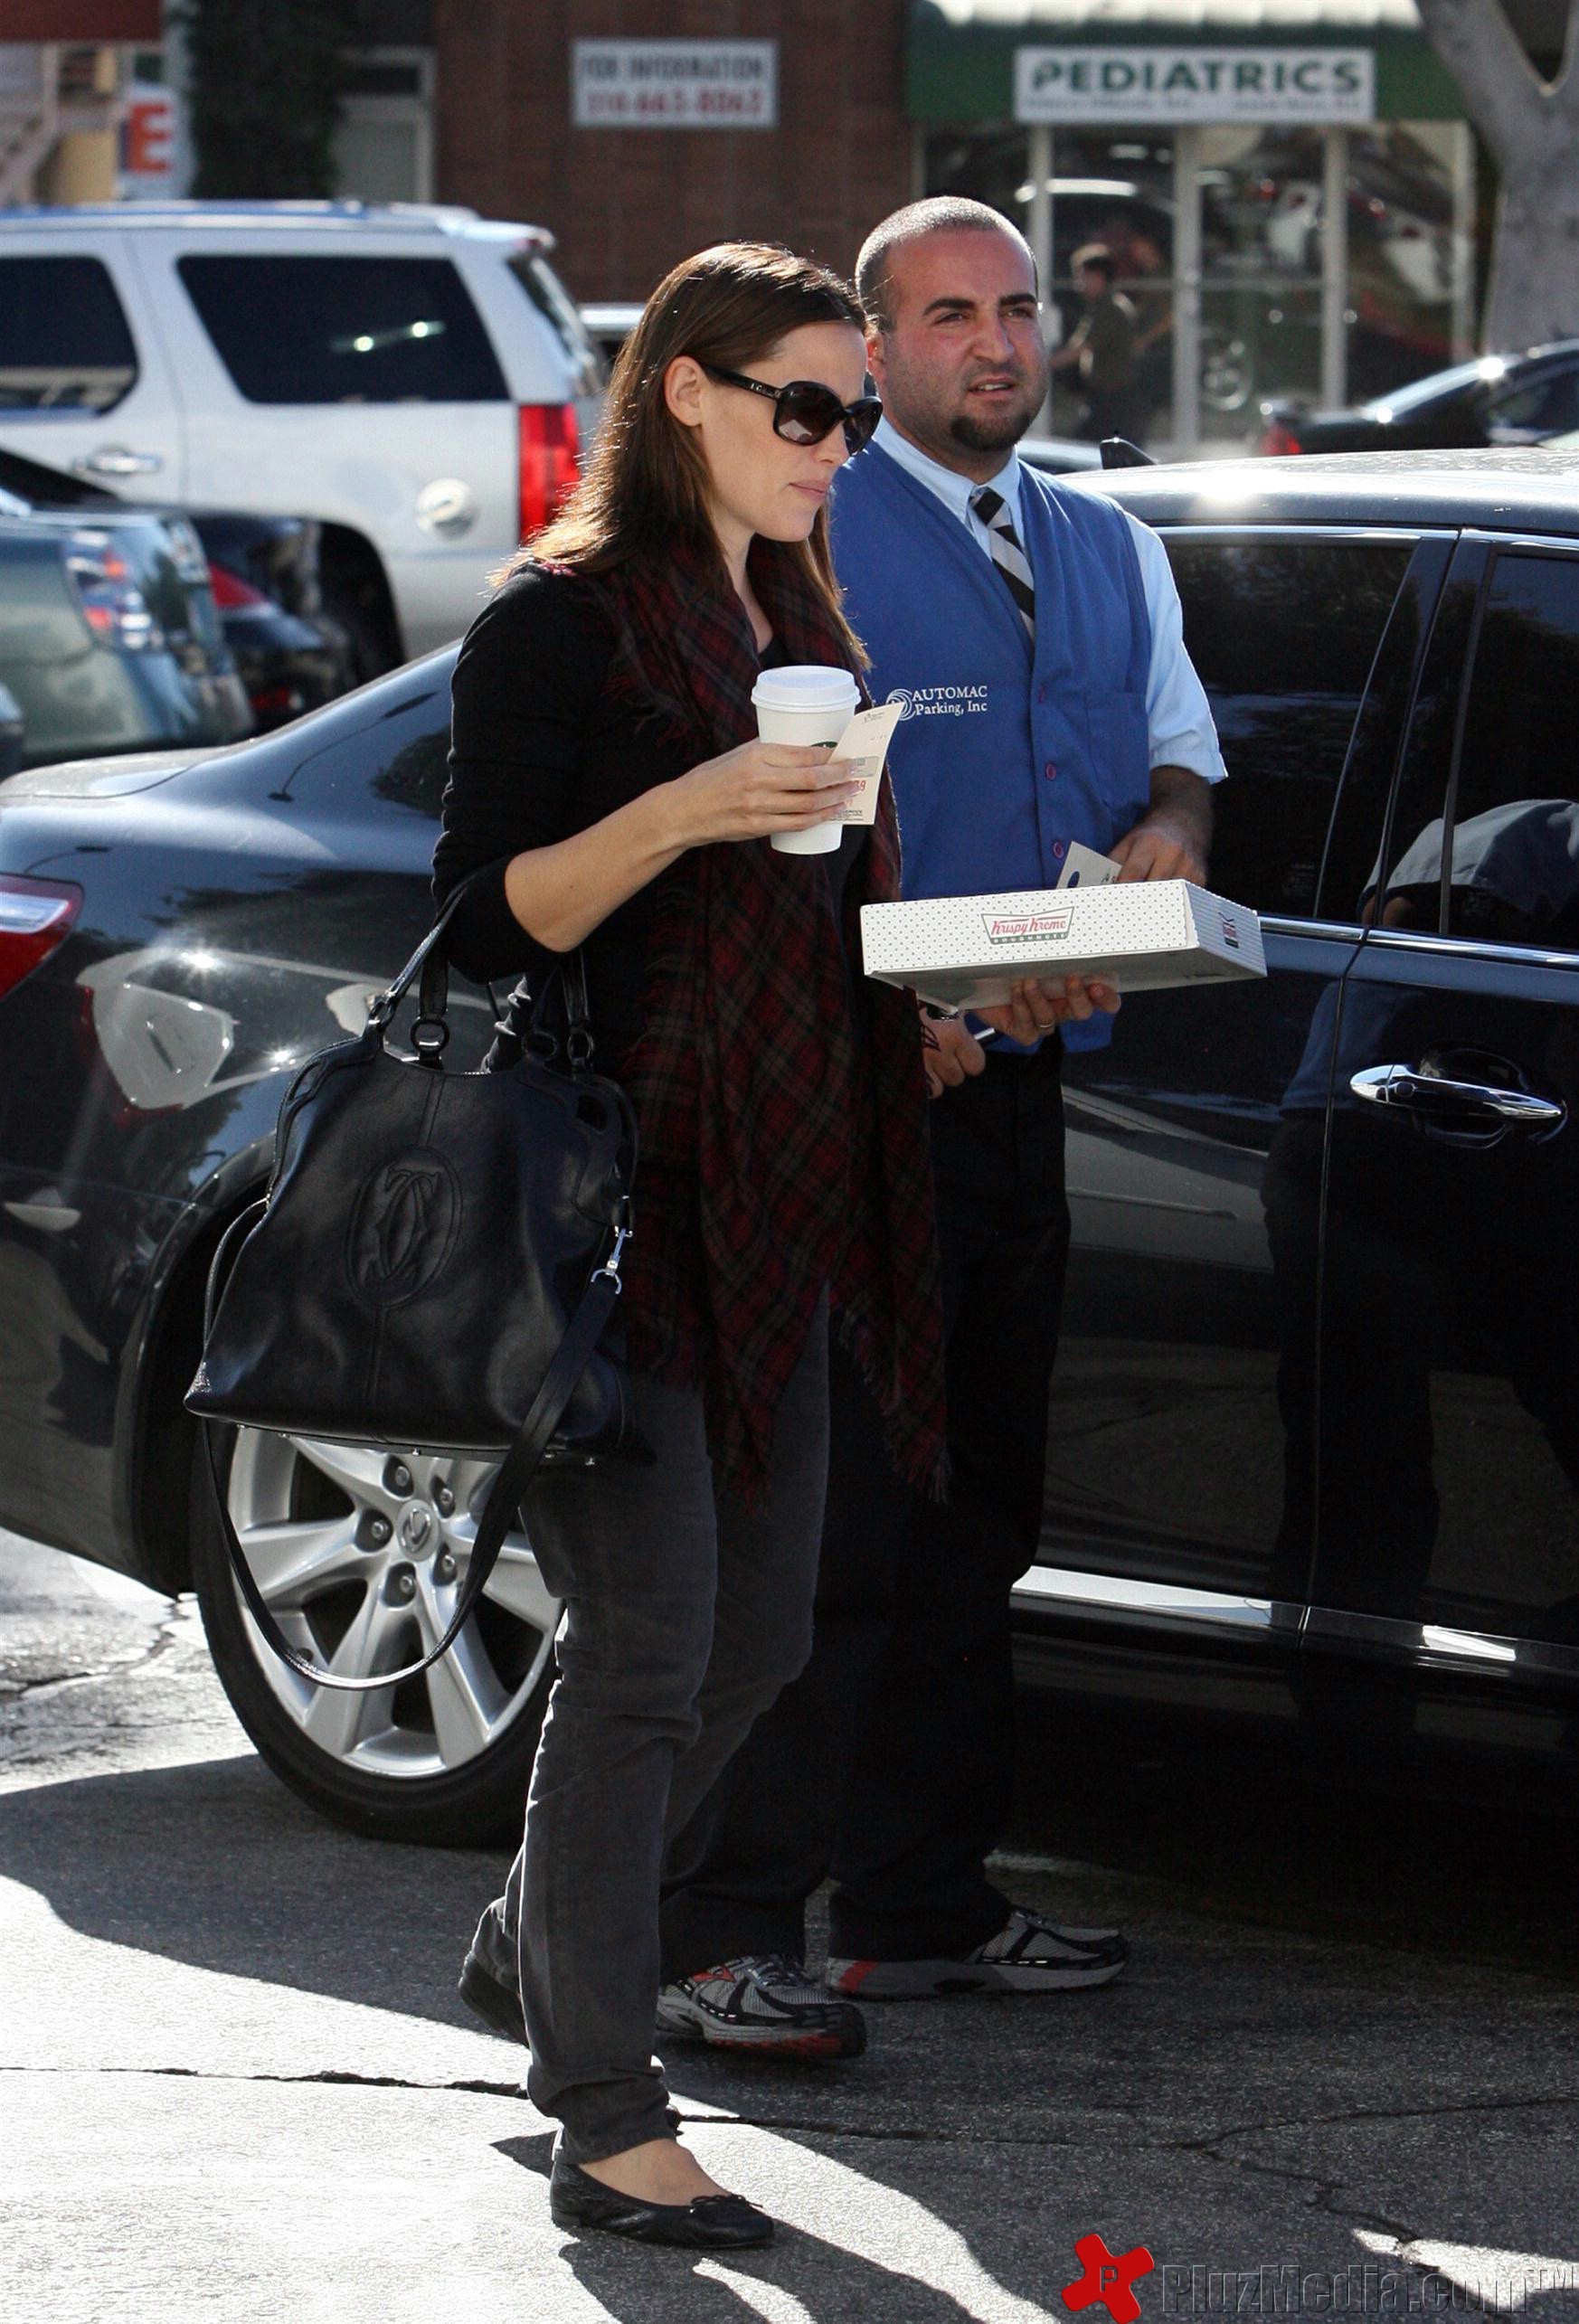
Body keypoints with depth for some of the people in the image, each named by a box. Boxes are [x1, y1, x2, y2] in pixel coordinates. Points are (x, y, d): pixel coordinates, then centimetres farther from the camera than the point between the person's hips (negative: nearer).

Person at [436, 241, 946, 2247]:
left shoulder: (798, 618, 18)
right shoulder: (560, 624, -8)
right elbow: (487, 921, -13)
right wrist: (684, 812, -25)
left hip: (777, 1209, 8)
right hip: (614, 1195, -8)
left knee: (757, 1637, 11)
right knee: (649, 1644, -9)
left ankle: (535, 1947, 32)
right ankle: (609, 2128, -5)